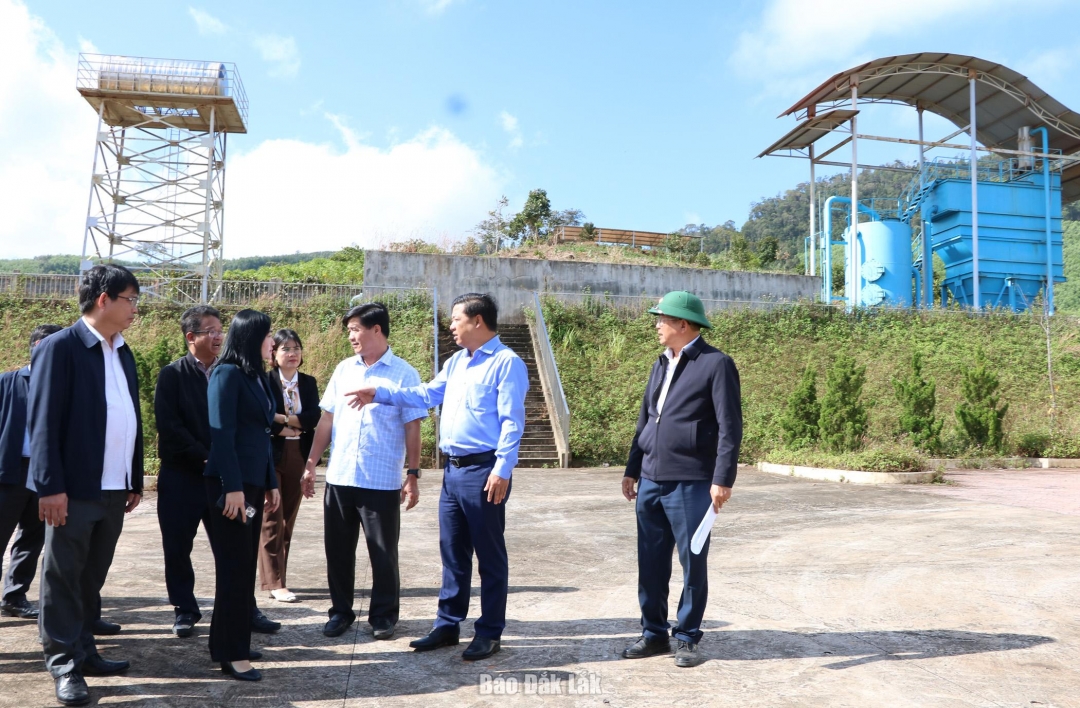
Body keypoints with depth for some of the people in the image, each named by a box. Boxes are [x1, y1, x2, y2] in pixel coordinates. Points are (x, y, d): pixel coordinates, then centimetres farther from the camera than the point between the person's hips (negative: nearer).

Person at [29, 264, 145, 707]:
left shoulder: (124, 354, 13)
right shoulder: (60, 347, -8)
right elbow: (44, 421, -12)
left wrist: (135, 480, 14)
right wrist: (50, 486, -17)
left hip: (114, 489, 7)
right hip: (74, 489, -6)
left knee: (92, 578, 16)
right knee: (64, 579, 5)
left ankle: (84, 651, 27)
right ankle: (65, 665, 15)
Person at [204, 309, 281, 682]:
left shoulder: (257, 376, 13)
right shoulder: (227, 373, -11)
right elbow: (221, 434, -16)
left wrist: (271, 483, 15)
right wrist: (232, 486, -20)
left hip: (254, 482, 8)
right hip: (232, 483, -8)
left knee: (245, 565, 13)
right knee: (235, 567, -1)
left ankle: (226, 641, 25)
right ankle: (233, 654, 8)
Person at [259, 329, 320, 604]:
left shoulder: (309, 383, 8)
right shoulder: (264, 382, -4)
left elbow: (314, 417, -5)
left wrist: (281, 418, -14)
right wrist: (286, 430, -13)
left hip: (298, 457, 4)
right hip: (270, 457, -4)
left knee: (288, 520, 10)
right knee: (272, 521, -2)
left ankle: (275, 577, 21)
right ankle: (275, 583, 3)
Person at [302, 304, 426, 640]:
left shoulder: (404, 374, -5)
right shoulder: (343, 370, 8)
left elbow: (412, 428, -5)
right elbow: (326, 420, 10)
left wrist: (413, 475, -7)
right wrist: (310, 464, 8)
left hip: (382, 482, -4)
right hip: (339, 477, 4)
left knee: (383, 553, 7)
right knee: (338, 550, 12)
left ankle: (384, 615, 23)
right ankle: (341, 610, 29)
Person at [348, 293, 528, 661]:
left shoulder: (506, 363, -11)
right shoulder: (456, 362, 16)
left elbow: (511, 421, -17)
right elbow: (426, 395, 18)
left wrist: (502, 470, -22)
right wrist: (379, 393, 11)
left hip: (483, 470, -8)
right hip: (452, 469, 8)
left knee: (489, 555, 4)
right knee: (452, 553, 16)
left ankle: (490, 633, 15)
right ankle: (447, 624, 28)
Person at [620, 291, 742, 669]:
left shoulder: (716, 364, -7)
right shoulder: (661, 364, 15)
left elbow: (730, 427, -11)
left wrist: (723, 479, -16)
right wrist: (632, 470, 17)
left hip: (690, 483, -7)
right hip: (650, 481, 7)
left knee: (693, 564, 6)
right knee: (650, 563, 12)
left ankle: (687, 638, 21)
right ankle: (654, 633, 27)